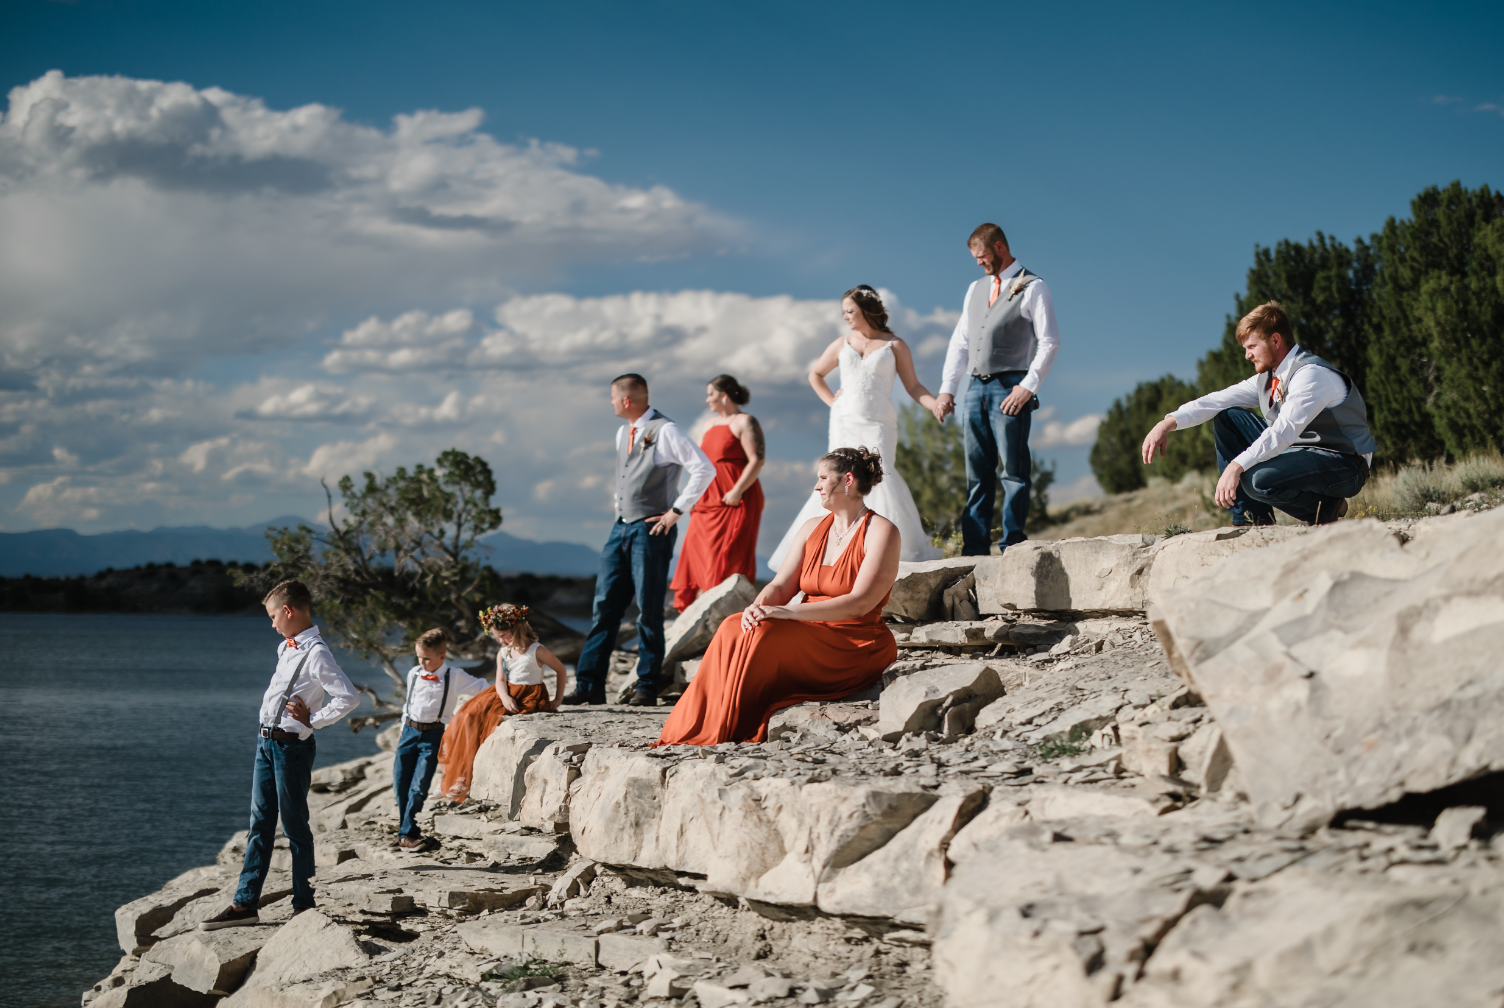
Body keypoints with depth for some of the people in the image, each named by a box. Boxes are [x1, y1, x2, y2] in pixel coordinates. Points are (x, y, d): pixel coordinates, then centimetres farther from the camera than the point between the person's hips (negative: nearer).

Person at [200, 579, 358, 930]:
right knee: (260, 824, 10)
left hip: (292, 746, -9)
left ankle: (303, 905, 9)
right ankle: (245, 904, 15)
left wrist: (313, 721, -16)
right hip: (267, 742, 9)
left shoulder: (316, 654, -17)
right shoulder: (286, 648, 11)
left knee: (295, 826, 0)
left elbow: (349, 697, -25)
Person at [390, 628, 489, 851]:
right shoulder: (414, 674, 8)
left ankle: (406, 834, -1)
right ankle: (407, 833, 15)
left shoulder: (455, 677, -6)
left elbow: (483, 688, 2)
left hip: (432, 735, -4)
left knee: (419, 787, -9)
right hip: (410, 730, 4)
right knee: (400, 783, 4)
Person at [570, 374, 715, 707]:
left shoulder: (665, 431, -11)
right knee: (604, 607, 3)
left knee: (648, 611, -4)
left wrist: (676, 510, -15)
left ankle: (647, 688, 3)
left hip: (651, 530, -8)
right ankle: (589, 685, 5)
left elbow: (704, 469, -17)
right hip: (621, 528, 8)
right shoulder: (623, 433, 15)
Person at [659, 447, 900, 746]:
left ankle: (723, 733, -23)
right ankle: (694, 731, -25)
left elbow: (861, 603, -20)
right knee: (733, 629, -20)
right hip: (810, 637, 7)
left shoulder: (881, 532, -8)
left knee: (765, 635, -29)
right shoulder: (812, 528, 14)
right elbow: (781, 586, 8)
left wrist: (789, 612, -27)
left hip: (856, 646, -6)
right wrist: (758, 606, -18)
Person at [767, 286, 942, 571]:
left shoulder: (894, 345, 6)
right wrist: (831, 401, 13)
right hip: (845, 423, 3)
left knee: (879, 472, -20)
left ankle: (904, 547, -18)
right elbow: (815, 374, 28)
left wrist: (936, 405, -13)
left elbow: (913, 386, 4)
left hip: (878, 423, -3)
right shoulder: (842, 345, 14)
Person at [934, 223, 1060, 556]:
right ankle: (975, 551, 5)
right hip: (975, 388, 6)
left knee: (1014, 471, -6)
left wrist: (1028, 386, -14)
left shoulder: (1032, 288, 1)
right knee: (977, 474, 4)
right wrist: (947, 389, 10)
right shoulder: (976, 289, 20)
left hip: (1009, 389, -6)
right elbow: (960, 342, 19)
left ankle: (1012, 548, -6)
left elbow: (1049, 342, -5)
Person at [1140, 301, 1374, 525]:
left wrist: (1237, 466, -43)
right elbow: (1220, 400, 1)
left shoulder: (1312, 374, -22)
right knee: (1227, 418, 4)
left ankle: (1324, 509, -5)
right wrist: (1169, 423, -13)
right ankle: (1253, 518, 1)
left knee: (1258, 480, -33)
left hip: (1344, 465, -9)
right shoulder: (1268, 376, 5)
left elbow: (1284, 430, -34)